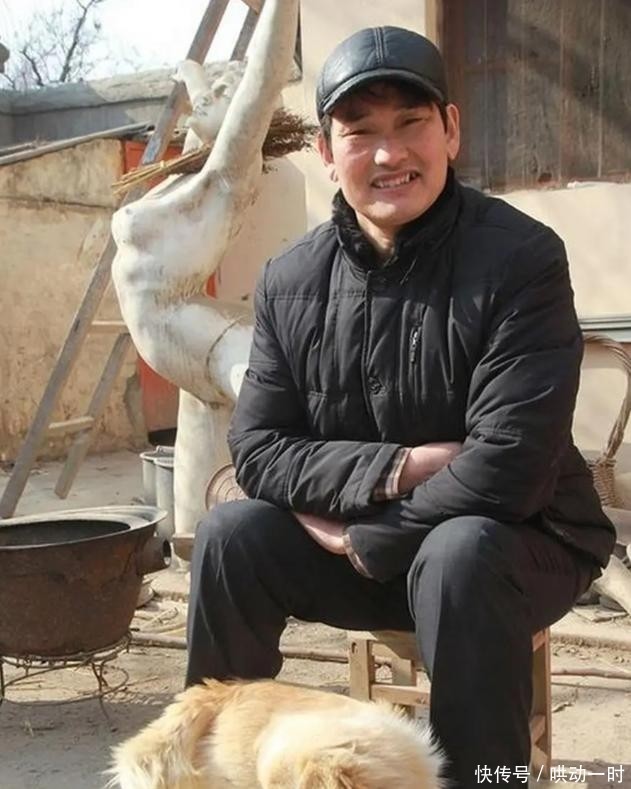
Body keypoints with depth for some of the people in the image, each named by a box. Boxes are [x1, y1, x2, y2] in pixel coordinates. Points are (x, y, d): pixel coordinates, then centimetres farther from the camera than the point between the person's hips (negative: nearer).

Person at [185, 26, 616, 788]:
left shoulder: (520, 259, -18)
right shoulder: (290, 281, -4)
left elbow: (507, 469, -25)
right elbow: (257, 448, -6)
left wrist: (360, 536, -17)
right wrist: (396, 468, -21)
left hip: (516, 542, -4)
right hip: (353, 542, 4)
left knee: (456, 558, -35)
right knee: (229, 536, -17)